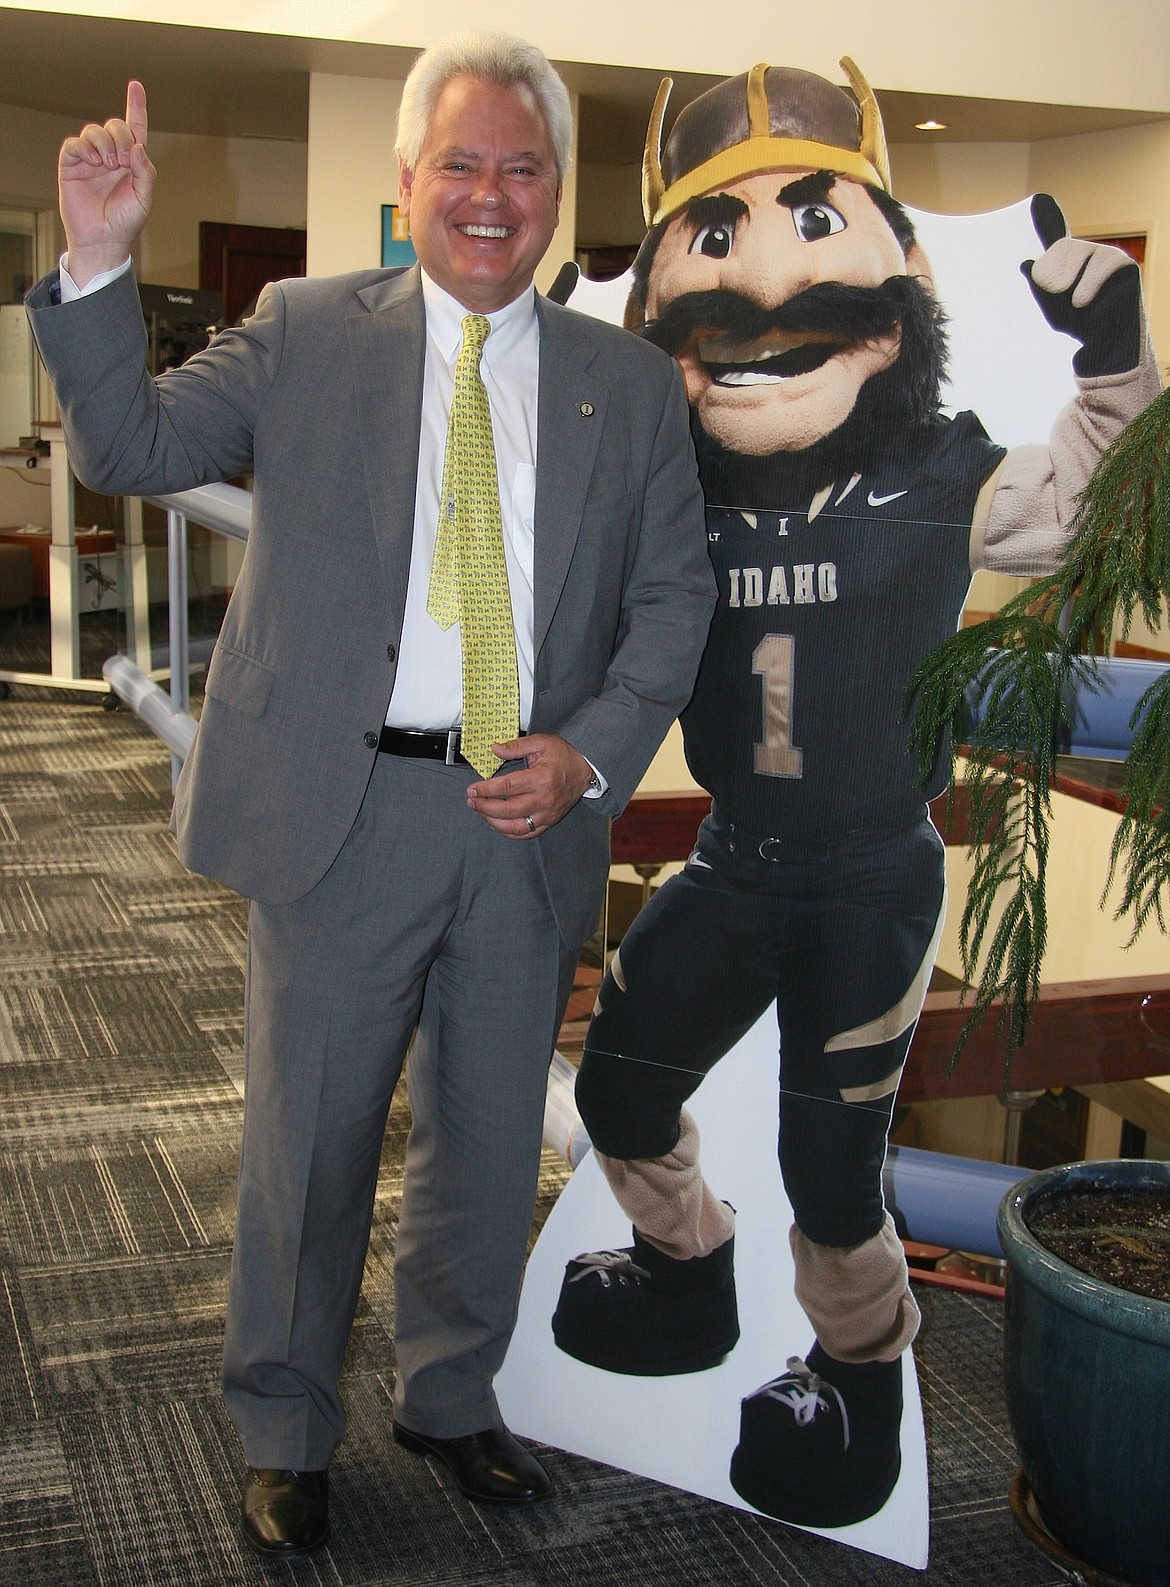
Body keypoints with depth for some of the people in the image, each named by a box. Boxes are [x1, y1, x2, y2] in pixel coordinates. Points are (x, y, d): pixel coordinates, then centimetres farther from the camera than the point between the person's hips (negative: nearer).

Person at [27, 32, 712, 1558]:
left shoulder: (632, 383, 7)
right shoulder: (305, 334, 4)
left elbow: (676, 596, 6)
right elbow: (129, 444, 0)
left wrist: (590, 751, -8)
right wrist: (99, 261, -15)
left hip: (533, 819, 2)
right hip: (342, 806, -2)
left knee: (490, 1141, 16)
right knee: (309, 1138, 9)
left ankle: (451, 1401, 40)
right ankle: (285, 1433, 32)